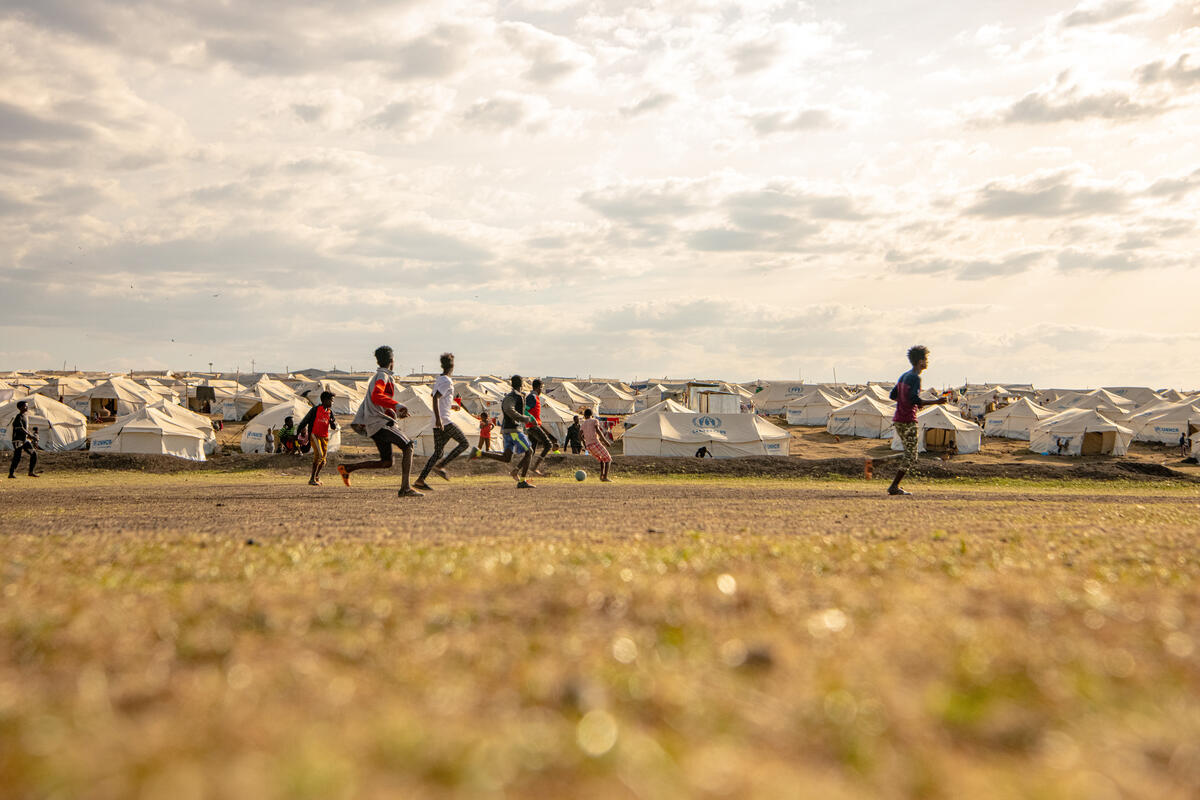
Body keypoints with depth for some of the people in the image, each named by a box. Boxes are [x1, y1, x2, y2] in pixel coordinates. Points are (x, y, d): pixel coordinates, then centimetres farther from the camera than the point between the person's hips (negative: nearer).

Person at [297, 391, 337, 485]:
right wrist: (298, 432, 7)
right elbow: (305, 420, 4)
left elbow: (334, 428, 7)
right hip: (315, 435, -5)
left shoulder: (330, 412, 10)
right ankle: (312, 479, -17)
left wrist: (334, 423, -16)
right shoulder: (315, 409, -3)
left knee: (323, 459, 9)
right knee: (319, 454, -22)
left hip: (324, 437, 5)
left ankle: (316, 476, 36)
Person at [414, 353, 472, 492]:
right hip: (445, 421, -9)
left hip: (438, 423, 9)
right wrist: (438, 418, -26)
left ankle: (421, 480, -1)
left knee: (438, 452, 8)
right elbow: (435, 398, -21)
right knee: (464, 443, 1)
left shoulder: (438, 380, 17)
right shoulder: (447, 381, -11)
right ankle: (440, 465, -8)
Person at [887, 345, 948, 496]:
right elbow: (915, 400, -24)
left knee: (909, 454, 17)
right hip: (908, 421, -9)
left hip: (897, 420, 9)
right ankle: (894, 487, -6)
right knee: (910, 457, -3)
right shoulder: (915, 378, -13)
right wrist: (936, 402, -21)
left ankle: (896, 485, 12)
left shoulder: (904, 376, 14)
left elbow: (893, 395, 20)